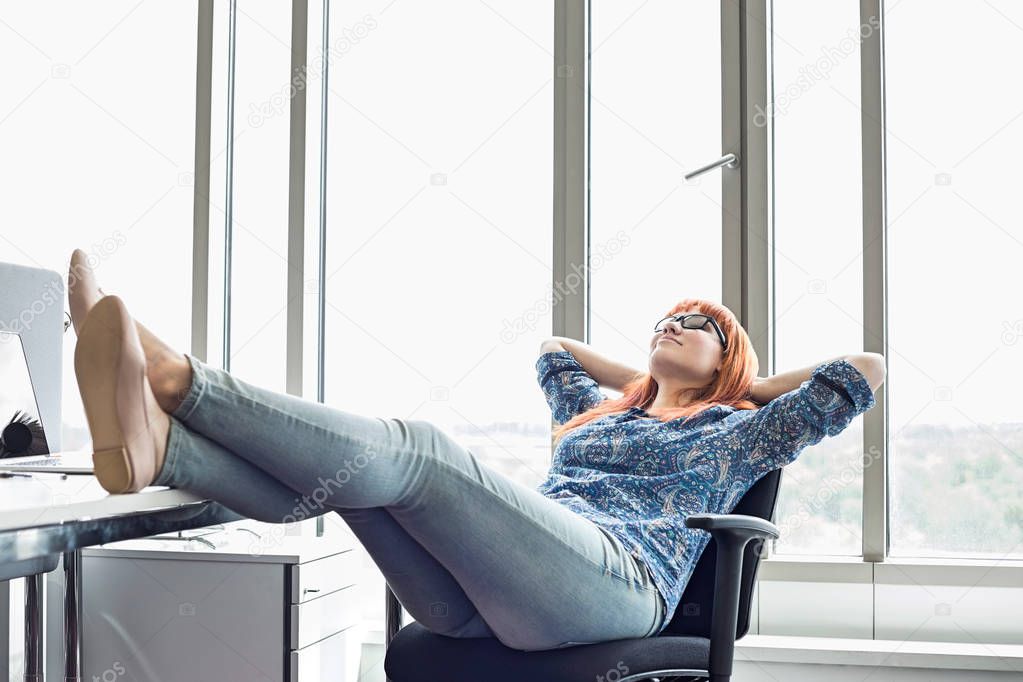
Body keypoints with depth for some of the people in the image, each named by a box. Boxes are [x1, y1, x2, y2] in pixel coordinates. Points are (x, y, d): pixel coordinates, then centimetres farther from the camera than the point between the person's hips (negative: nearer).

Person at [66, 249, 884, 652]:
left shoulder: (731, 435, 23)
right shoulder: (601, 415, 38)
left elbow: (865, 371, 17)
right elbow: (554, 350, 56)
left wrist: (752, 386, 29)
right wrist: (644, 383, 50)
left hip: (615, 581, -6)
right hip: (486, 605, 6)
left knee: (412, 450, -27)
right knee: (340, 471, -18)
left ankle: (176, 378, -40)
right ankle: (154, 446, -46)